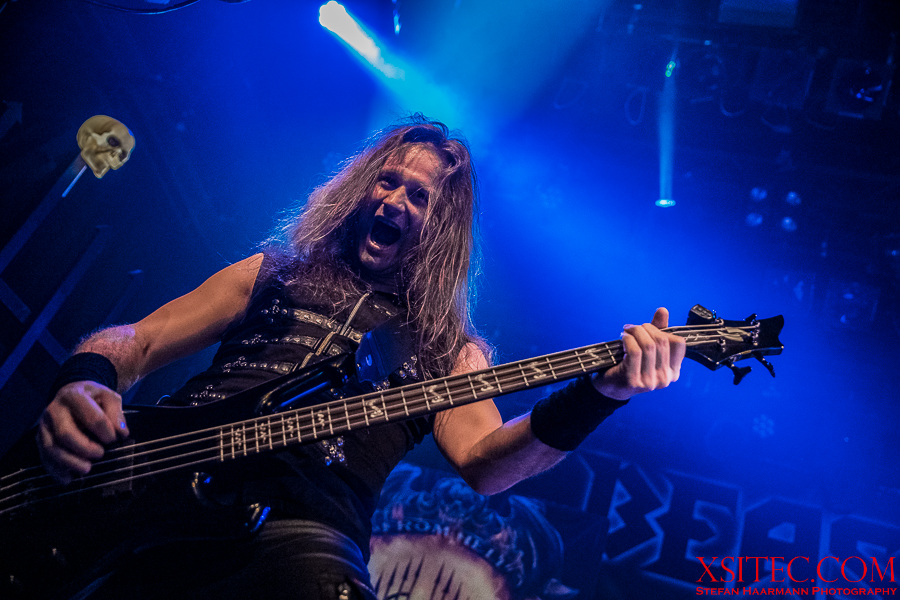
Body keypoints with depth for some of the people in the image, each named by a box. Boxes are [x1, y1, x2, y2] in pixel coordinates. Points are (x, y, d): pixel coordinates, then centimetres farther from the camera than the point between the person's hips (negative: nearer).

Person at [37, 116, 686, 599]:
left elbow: (482, 464, 2)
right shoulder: (269, 275, 23)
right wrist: (85, 384, -5)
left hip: (298, 531, 0)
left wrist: (599, 393, -14)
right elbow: (134, 341, 19)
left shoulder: (449, 349, 18)